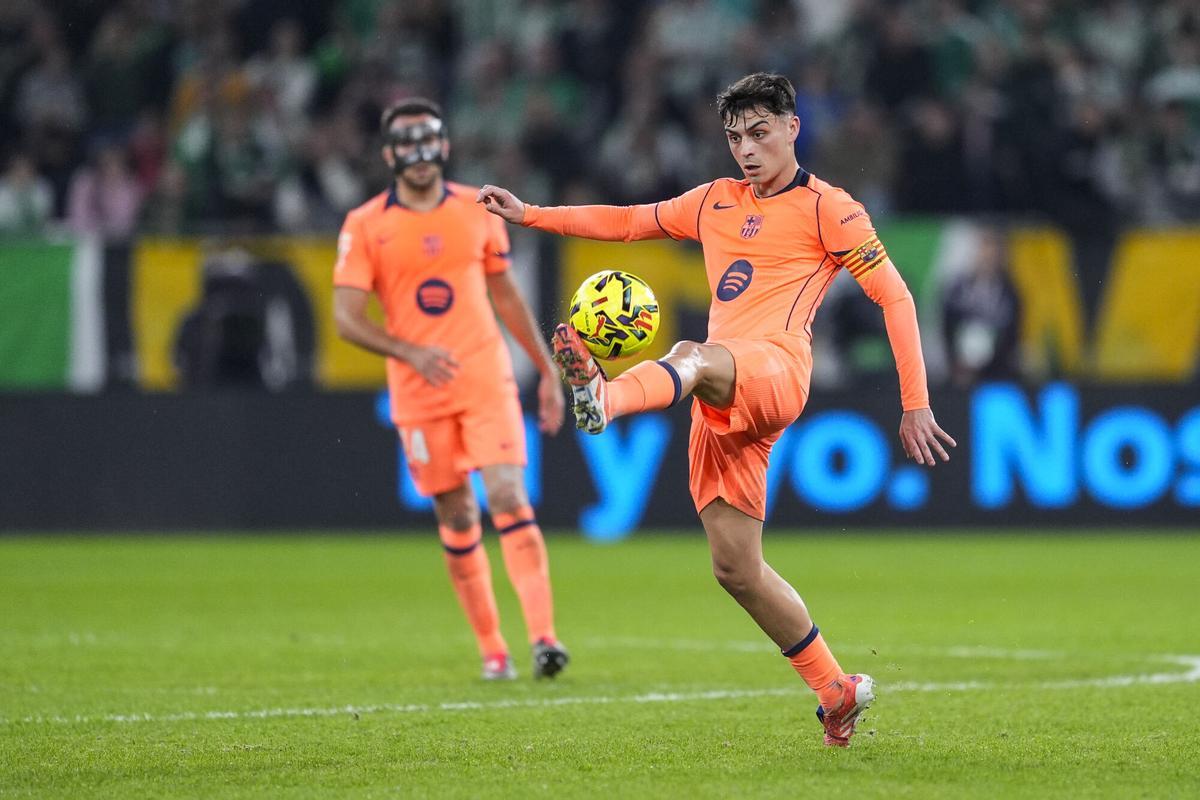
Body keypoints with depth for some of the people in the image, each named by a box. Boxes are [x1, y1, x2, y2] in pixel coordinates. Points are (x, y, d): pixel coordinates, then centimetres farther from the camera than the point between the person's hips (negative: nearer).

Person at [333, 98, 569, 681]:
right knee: (457, 520, 4)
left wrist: (546, 370, 16)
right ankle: (491, 649, 14)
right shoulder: (365, 226, -2)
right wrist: (410, 353, -21)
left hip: (487, 378, 0)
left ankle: (543, 637, -20)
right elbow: (346, 317, -5)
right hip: (418, 393, 0)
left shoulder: (476, 210, 6)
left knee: (508, 497, -14)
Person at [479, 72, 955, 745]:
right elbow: (628, 222, 35)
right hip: (721, 407, 7)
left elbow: (895, 296, 1)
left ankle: (604, 399, -73)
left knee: (695, 359, -40)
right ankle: (838, 694, 11)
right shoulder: (716, 203, 25)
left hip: (776, 371, -7)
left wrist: (916, 406, -5)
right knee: (737, 569, 2)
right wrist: (529, 214, 26)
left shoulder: (826, 208, 6)